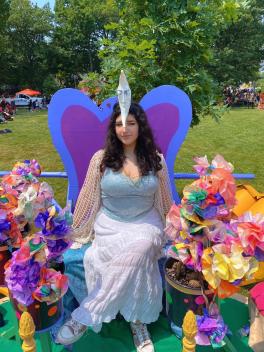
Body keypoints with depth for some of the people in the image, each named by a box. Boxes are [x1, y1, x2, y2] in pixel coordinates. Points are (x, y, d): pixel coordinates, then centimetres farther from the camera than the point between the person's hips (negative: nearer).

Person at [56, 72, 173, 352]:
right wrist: (77, 233, 9)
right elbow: (88, 199, 4)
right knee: (136, 256, -29)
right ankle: (137, 321, -4)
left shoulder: (156, 159, 1)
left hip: (145, 225, 1)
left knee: (140, 249, -31)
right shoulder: (101, 158, -3)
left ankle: (85, 316, -17)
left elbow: (165, 201, 10)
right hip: (109, 225, -1)